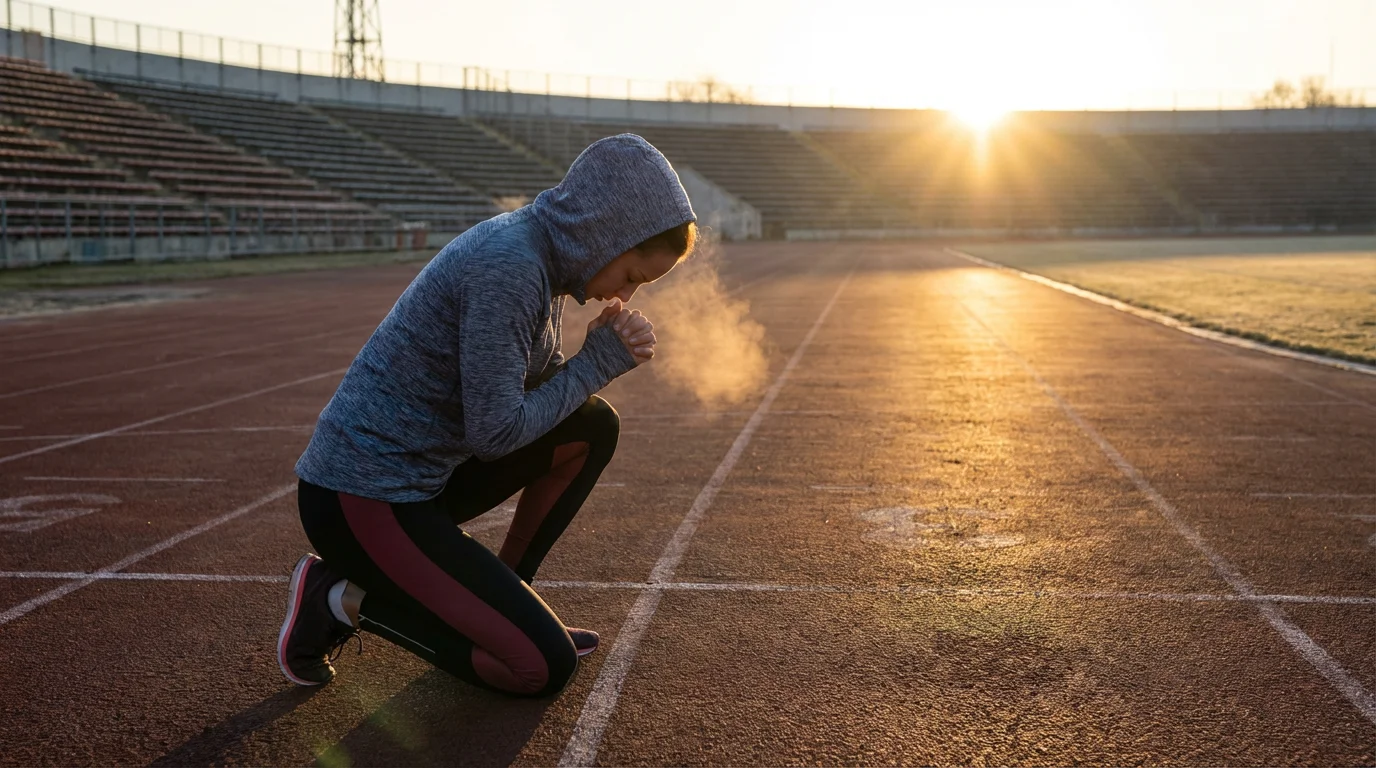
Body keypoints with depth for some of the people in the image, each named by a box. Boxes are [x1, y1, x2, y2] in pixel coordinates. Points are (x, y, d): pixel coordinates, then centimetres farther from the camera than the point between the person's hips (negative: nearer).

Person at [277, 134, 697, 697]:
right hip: (358, 501, -9)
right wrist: (598, 362, -12)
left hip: (420, 475, 9)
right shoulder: (508, 267, -24)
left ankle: (501, 602, 14)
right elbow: (494, 434, -22)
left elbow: (541, 392, 12)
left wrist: (608, 352, -7)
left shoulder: (542, 252, 4)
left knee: (592, 426, 8)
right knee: (545, 668, -8)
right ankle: (347, 600, 2)